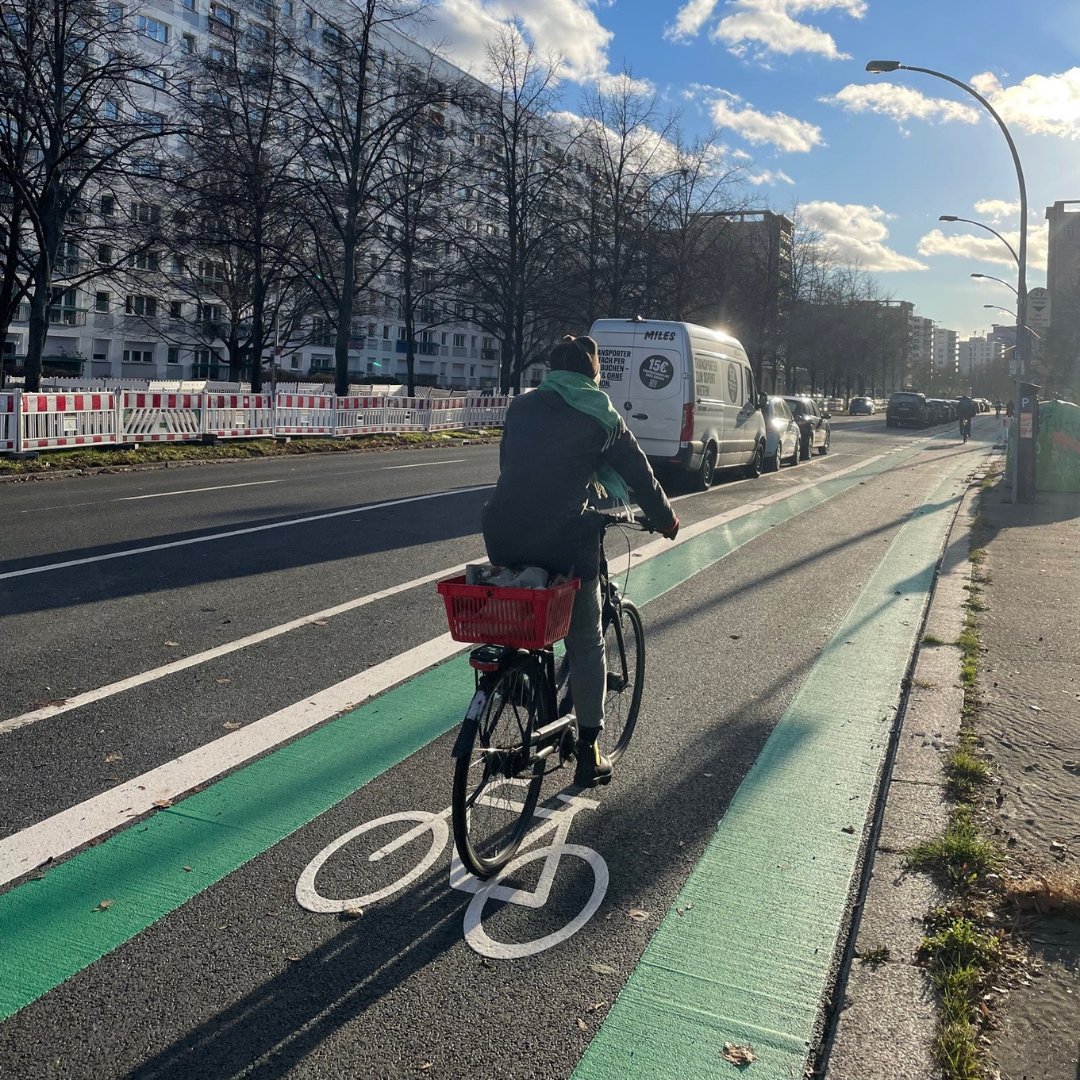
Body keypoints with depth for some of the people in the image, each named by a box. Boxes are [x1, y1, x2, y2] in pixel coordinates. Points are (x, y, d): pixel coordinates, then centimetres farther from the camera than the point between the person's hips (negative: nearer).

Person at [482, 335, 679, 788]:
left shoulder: (522, 406, 16)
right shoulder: (602, 418, 7)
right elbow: (640, 475, 15)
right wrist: (667, 520, 31)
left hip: (502, 534, 3)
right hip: (563, 538, -3)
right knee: (586, 641, 12)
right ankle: (589, 752, 16)